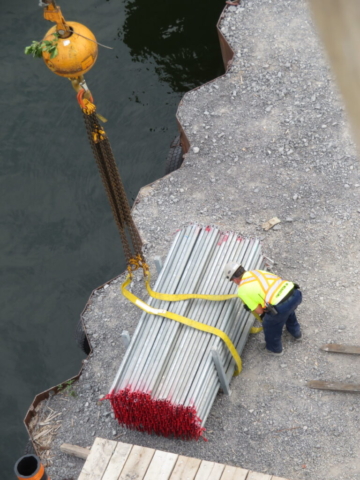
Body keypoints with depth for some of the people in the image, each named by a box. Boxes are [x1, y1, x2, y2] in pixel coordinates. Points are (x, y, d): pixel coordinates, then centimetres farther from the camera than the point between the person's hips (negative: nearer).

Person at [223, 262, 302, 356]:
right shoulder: (257, 272, 20)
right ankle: (296, 332, 67)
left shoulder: (242, 290, 3)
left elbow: (259, 311, 6)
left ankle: (275, 349, 51)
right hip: (295, 293, 7)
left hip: (282, 306, -6)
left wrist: (251, 307, 26)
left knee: (269, 325, 26)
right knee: (288, 311, 42)